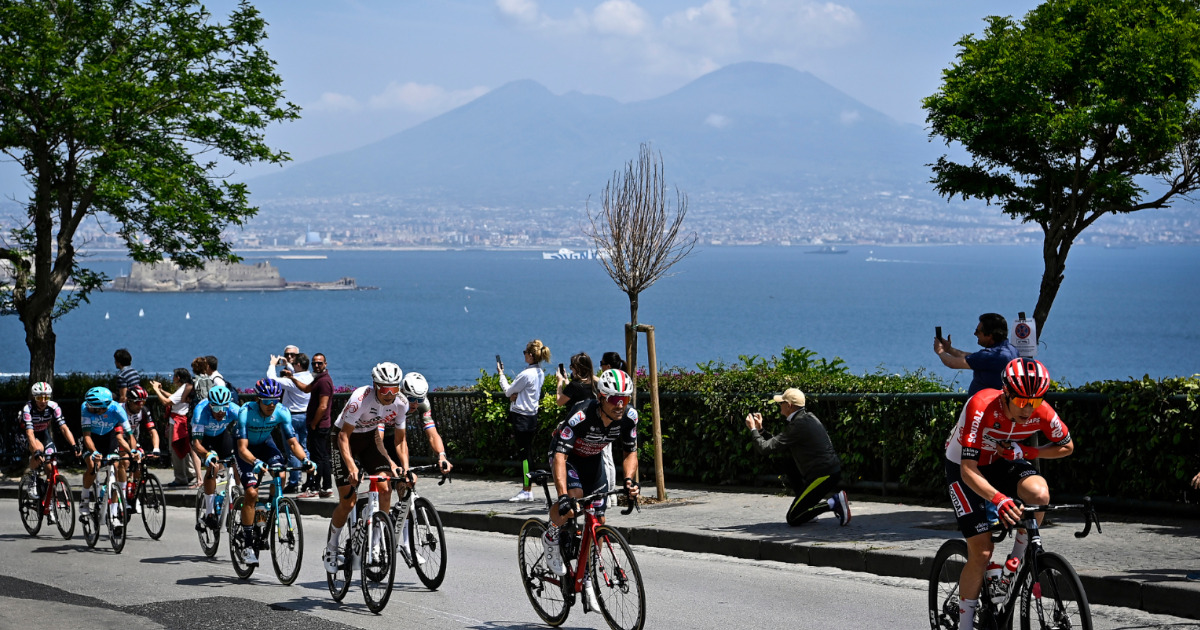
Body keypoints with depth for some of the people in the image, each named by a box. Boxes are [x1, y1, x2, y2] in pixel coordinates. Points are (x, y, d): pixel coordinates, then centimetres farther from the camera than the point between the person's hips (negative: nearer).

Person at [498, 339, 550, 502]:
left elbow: (508, 391, -8)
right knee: (528, 453, 11)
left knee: (523, 453, -6)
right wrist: (515, 394, -3)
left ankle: (526, 491, -4)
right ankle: (526, 490, 14)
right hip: (532, 414, 9)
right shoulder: (540, 373, 10)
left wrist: (501, 374, 4)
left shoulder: (527, 374, -19)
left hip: (522, 417, -9)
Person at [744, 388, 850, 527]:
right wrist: (760, 429, 22)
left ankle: (833, 503, -10)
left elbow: (766, 448, -14)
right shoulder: (808, 417, 13)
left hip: (823, 476, -9)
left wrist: (753, 429, 2)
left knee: (793, 519, -3)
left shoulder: (798, 425, -16)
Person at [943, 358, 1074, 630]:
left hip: (1003, 463, 3)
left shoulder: (1041, 412, -23)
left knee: (1039, 494, -31)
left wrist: (1027, 452, -20)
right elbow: (968, 471, -38)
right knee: (981, 552, -11)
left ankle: (1018, 560, -5)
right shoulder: (981, 407, -35)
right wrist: (998, 499, -54)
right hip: (964, 468, -3)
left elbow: (1067, 446, -4)